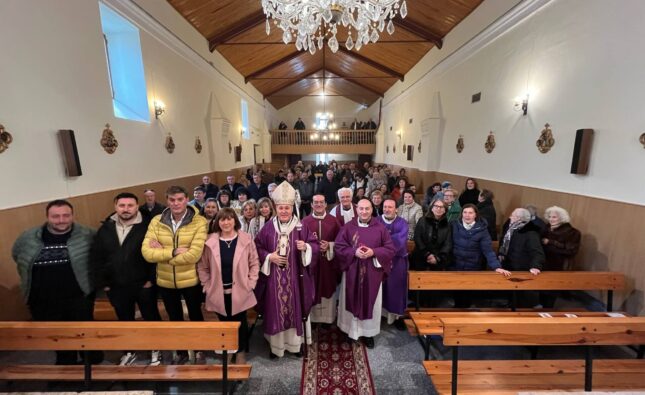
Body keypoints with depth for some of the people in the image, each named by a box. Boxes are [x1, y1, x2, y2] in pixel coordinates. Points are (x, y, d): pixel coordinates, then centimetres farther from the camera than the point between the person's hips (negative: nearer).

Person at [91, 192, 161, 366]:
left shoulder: (147, 227, -14)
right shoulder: (105, 228, 1)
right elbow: (96, 257, 5)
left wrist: (151, 279, -16)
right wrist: (102, 282, 1)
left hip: (144, 284, -4)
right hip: (116, 286, 4)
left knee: (151, 318, 12)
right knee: (125, 320, 21)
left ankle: (155, 350, 34)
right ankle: (129, 352, 42)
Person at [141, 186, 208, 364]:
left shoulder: (199, 222, -18)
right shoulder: (156, 222, -6)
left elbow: (193, 255, -25)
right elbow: (147, 252, -14)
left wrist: (161, 252, -17)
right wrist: (173, 252, -25)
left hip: (191, 281, -3)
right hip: (165, 282, 3)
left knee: (195, 316, 18)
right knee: (174, 318, 23)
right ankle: (180, 352, 46)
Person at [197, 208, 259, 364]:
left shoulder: (246, 240, -8)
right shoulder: (210, 241, -5)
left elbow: (254, 263, -2)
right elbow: (202, 267, 3)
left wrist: (250, 284, -6)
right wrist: (207, 286, -1)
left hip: (240, 291, -1)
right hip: (218, 292, 1)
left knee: (240, 322, 11)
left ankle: (240, 352, 33)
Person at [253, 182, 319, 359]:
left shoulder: (301, 228, -3)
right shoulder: (268, 228, -1)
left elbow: (315, 245, -2)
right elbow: (257, 248, 4)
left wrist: (305, 247, -23)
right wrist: (269, 257, -12)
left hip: (295, 278, 0)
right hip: (274, 278, 1)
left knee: (295, 309, 11)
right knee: (275, 310, 10)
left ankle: (295, 343, 33)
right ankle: (275, 345, 30)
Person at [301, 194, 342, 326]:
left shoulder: (333, 221, 1)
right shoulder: (305, 222, -1)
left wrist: (329, 246, -14)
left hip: (329, 262, 1)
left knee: (328, 289, 9)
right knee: (313, 291, 6)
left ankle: (328, 318, 27)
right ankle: (313, 318, 25)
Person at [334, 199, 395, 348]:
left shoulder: (380, 228, -2)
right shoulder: (348, 227, -3)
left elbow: (390, 249, -2)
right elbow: (339, 247, -3)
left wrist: (373, 252, -17)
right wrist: (354, 252, -18)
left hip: (373, 273, 0)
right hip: (352, 272, 0)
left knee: (371, 301, 11)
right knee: (352, 300, 10)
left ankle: (369, 333, 29)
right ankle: (351, 330, 29)